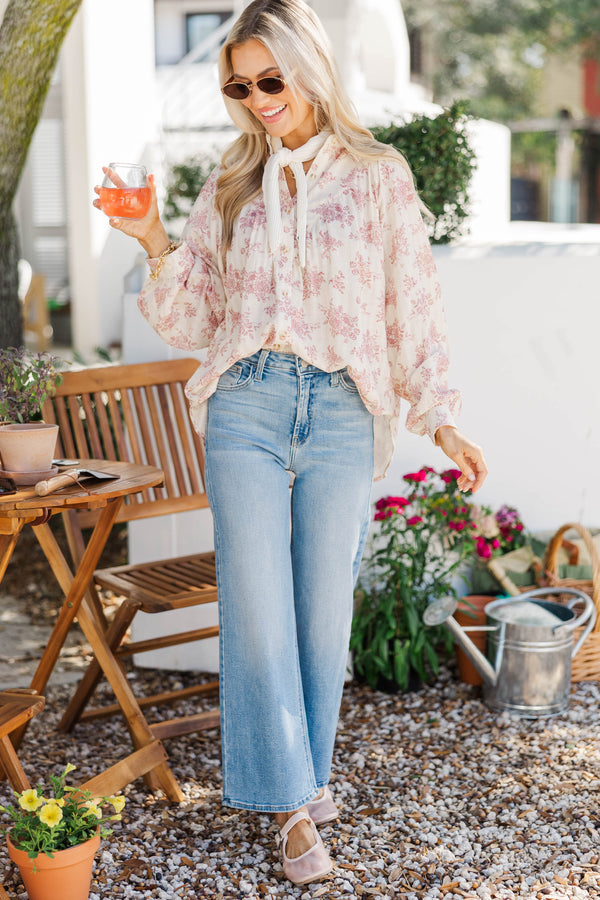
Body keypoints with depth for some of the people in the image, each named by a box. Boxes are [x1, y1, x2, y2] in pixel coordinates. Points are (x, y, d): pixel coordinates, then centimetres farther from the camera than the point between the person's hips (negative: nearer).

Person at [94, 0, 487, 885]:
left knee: (323, 613, 5)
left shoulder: (377, 176, 6)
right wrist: (156, 244, -3)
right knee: (257, 609, -4)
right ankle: (292, 803, 8)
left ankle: (308, 776, 26)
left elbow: (412, 307, 7)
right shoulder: (228, 188, 12)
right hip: (245, 408, 1)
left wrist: (442, 420, 3)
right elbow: (195, 320, 13)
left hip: (342, 411, -1)